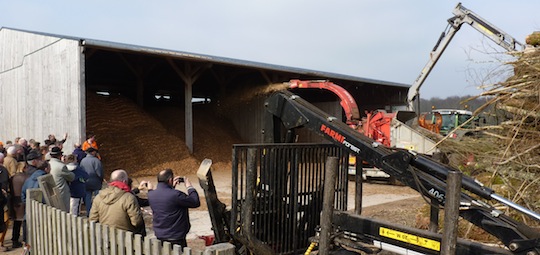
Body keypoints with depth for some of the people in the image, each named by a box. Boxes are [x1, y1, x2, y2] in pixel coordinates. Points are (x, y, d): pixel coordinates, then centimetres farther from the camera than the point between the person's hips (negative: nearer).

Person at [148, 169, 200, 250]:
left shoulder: (150, 194, -4)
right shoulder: (175, 195, -25)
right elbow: (196, 202, -15)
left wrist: (172, 186, 11)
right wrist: (189, 186, -4)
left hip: (159, 236, 7)